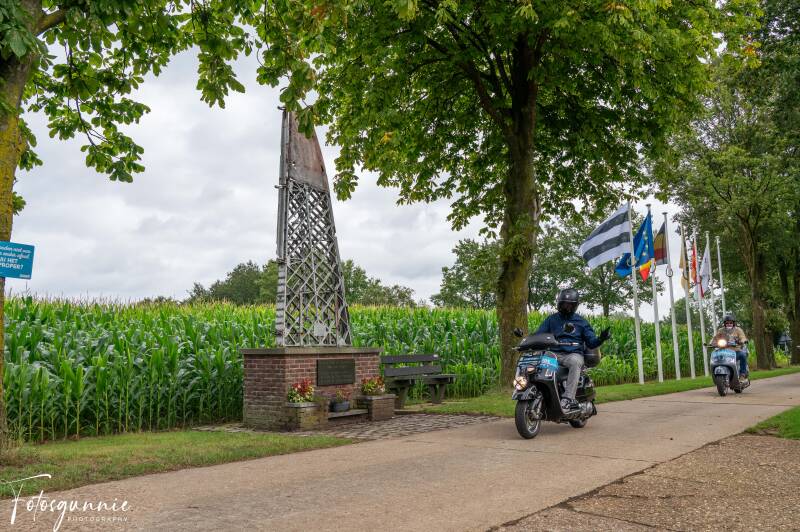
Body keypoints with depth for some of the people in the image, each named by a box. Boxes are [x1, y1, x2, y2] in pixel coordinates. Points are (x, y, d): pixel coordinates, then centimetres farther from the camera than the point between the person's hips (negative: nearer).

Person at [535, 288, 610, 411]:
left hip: (574, 354, -1)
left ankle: (568, 398, -45)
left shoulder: (581, 322, 19)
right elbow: (538, 335, 16)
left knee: (575, 362, -39)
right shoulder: (551, 319, 21)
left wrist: (600, 339, -7)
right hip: (554, 354, 1)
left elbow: (591, 342, 15)